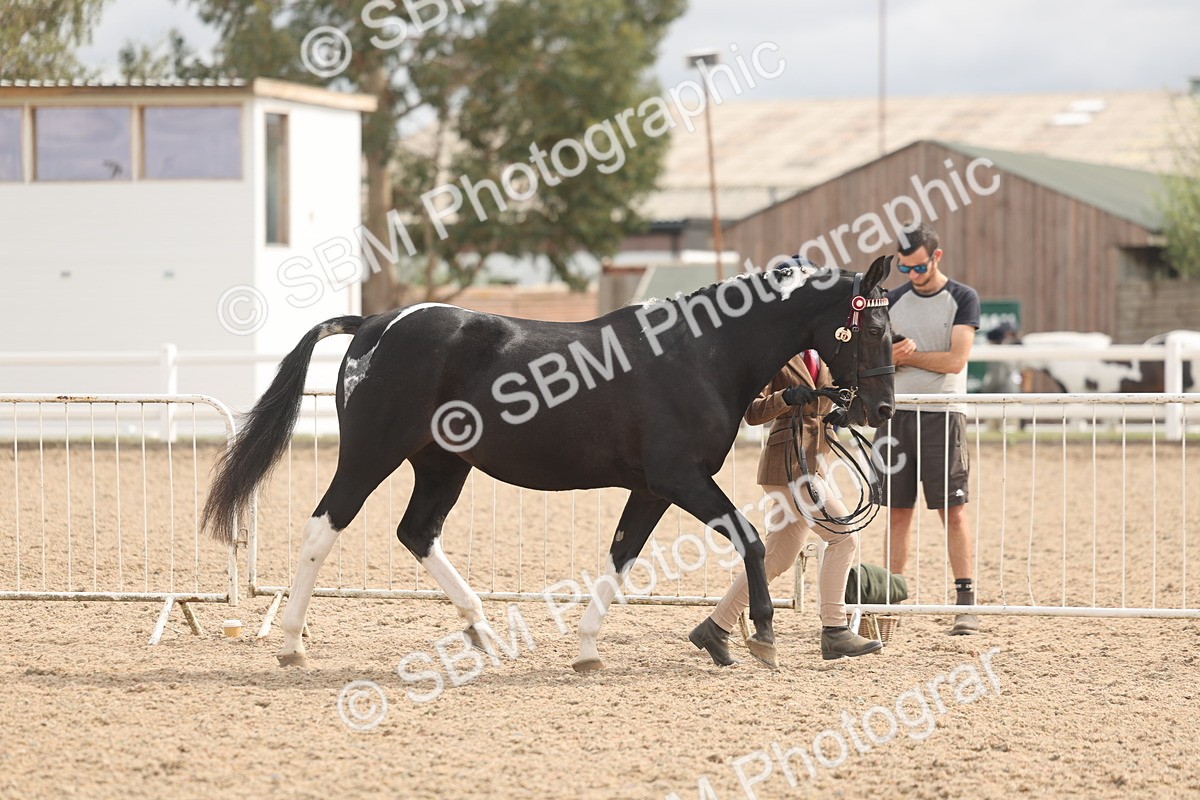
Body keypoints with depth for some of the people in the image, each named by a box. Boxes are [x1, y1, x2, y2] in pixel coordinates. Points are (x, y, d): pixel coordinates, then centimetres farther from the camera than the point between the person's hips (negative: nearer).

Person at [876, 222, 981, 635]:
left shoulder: (962, 299, 0)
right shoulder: (894, 300, 13)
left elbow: (955, 359, -10)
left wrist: (907, 356, -5)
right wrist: (892, 355, -12)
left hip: (942, 414, -4)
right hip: (897, 413, 4)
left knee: (953, 508, -7)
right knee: (897, 511, 4)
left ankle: (965, 601, -7)